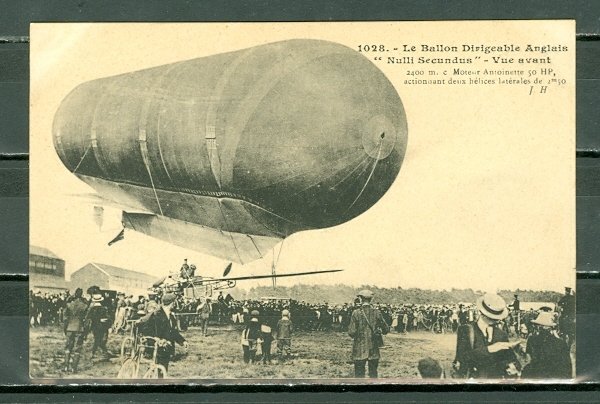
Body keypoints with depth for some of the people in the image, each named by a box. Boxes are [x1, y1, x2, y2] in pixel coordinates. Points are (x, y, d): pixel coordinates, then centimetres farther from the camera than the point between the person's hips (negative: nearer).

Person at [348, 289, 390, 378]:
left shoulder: (356, 313, -10)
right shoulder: (376, 312, -2)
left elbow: (352, 332, -12)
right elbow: (386, 330, 3)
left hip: (359, 350, -3)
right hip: (373, 350, 3)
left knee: (359, 374, 4)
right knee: (373, 374, 11)